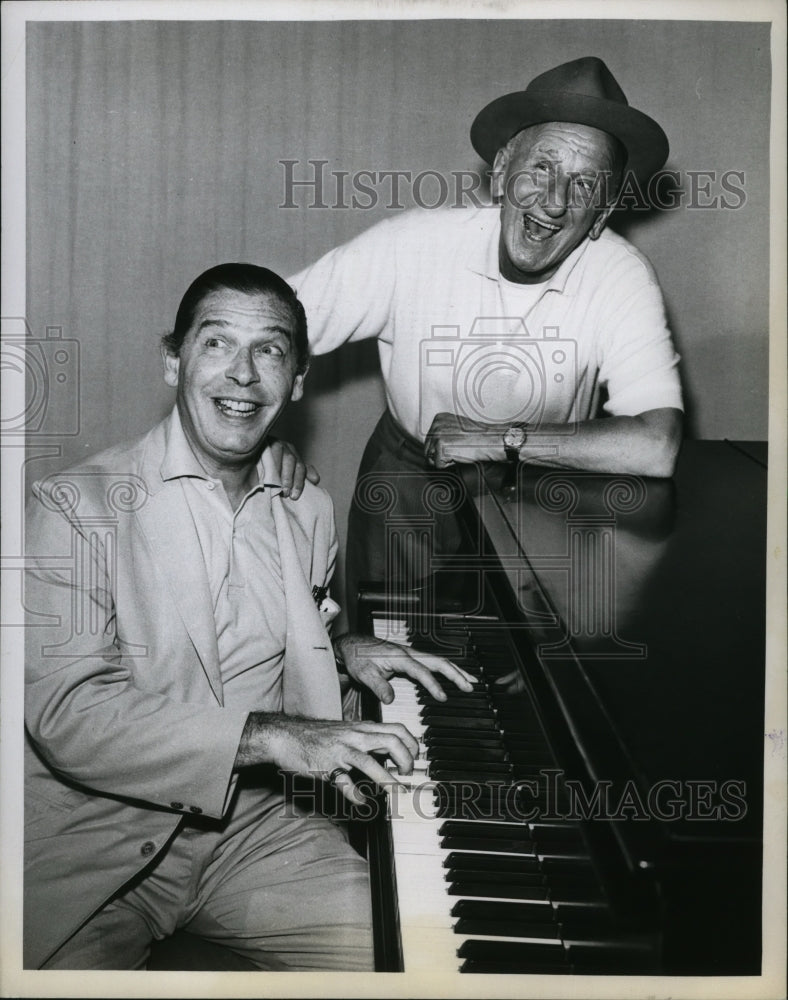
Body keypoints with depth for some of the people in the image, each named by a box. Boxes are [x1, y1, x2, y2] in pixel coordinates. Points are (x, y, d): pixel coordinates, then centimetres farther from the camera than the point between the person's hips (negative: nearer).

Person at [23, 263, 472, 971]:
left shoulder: (309, 513, 8)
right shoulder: (75, 507, -10)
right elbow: (67, 713, -19)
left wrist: (342, 651, 2)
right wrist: (271, 735, -26)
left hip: (249, 823, 5)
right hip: (91, 841, -4)